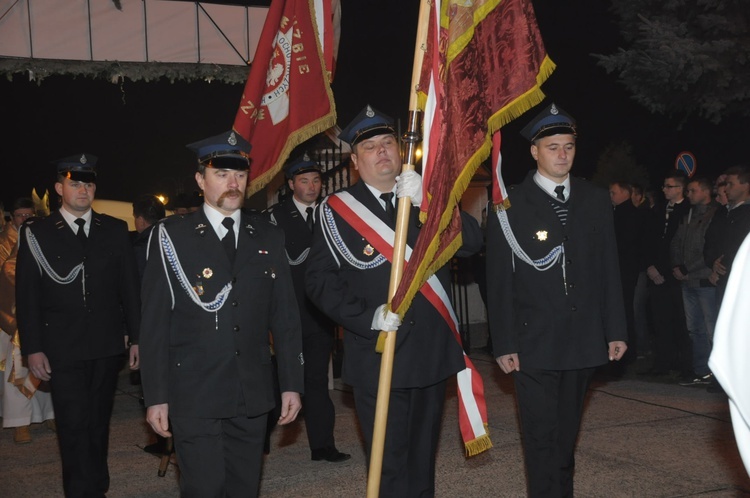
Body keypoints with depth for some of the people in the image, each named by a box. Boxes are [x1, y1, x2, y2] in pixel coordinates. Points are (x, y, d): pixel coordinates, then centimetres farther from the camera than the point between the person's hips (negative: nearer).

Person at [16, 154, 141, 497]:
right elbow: (26, 295, -1)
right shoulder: (37, 233, 1)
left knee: (99, 424, 14)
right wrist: (32, 348, -6)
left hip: (108, 347, 3)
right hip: (63, 349, -3)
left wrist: (136, 338, 3)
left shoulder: (115, 230, 7)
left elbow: (130, 288, 7)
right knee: (75, 428, -4)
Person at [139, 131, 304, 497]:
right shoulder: (172, 236, -2)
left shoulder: (268, 237, 8)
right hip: (194, 396, -3)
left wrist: (292, 384, 5)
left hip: (252, 395, 3)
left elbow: (285, 315, 9)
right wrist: (155, 396, -6)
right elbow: (154, 322, -3)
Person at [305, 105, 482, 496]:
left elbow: (472, 242, -6)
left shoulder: (427, 199, 8)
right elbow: (319, 279, -6)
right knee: (389, 467, 2)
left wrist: (427, 202, -20)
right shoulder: (337, 209, -2)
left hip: (433, 354, 4)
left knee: (422, 460, 16)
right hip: (376, 357, -3)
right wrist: (368, 317, -19)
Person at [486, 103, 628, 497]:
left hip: (584, 342, 4)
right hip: (533, 345, -3)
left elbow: (609, 271, 10)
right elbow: (499, 282, -4)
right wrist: (504, 344, -8)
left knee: (567, 433, 14)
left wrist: (616, 330, 6)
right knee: (542, 436, -1)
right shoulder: (510, 206, -3)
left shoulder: (595, 202, 9)